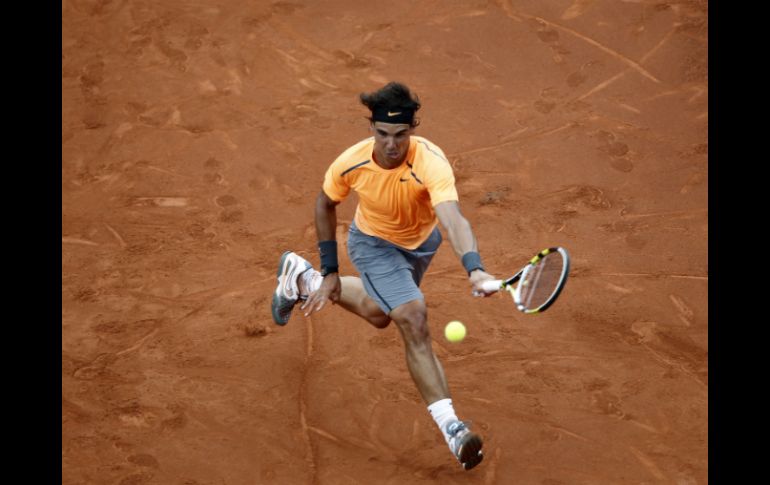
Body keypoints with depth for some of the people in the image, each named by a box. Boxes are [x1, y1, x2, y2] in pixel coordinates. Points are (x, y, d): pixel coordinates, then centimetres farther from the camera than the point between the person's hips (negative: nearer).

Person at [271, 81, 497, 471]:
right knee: (413, 318, -22)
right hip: (374, 244, -2)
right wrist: (330, 270, -7)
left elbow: (452, 220, -55)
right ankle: (450, 426, -20)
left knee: (381, 315, 28)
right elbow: (325, 204, -8)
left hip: (421, 242, 2)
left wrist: (473, 268, -72)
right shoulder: (351, 163, -31)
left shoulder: (430, 162, -40)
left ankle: (301, 278, 52)